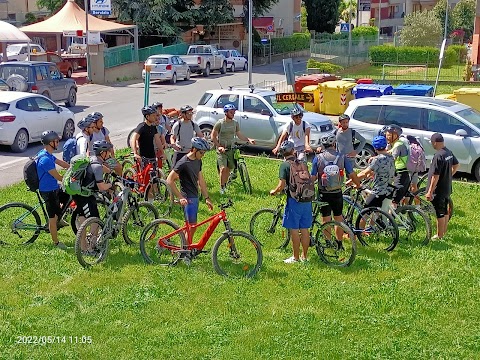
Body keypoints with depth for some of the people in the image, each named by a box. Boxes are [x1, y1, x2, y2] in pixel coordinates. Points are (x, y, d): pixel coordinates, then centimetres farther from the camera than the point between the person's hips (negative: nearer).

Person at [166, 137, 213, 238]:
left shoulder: (198, 161, 9)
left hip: (195, 197, 8)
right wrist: (180, 197, -20)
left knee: (192, 226, 12)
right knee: (192, 226, -9)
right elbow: (169, 180, -17)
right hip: (187, 199, -8)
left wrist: (207, 198, 13)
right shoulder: (183, 163, -17)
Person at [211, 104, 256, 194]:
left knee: (229, 168, 8)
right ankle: (222, 188, -6)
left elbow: (239, 135, 12)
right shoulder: (220, 123, -9)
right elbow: (213, 136, -5)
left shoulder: (235, 123, 5)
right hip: (221, 149, -5)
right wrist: (219, 146, -16)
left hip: (231, 149, 5)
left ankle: (225, 185, 27)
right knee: (223, 168, -16)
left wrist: (248, 139, -4)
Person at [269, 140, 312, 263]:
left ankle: (296, 257, 9)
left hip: (294, 200, -6)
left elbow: (281, 186, -14)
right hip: (306, 199, 6)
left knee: (294, 229, 3)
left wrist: (274, 191, 6)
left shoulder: (285, 165, -8)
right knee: (304, 229, 11)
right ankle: (305, 256, 19)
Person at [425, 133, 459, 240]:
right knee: (445, 212, 18)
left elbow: (435, 176, -25)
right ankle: (444, 233, 30)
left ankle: (439, 236, 9)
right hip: (447, 188, 9)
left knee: (440, 214, 0)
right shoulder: (449, 152, 2)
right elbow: (456, 165, 19)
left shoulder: (438, 156, -25)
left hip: (439, 191, -9)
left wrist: (430, 192, -20)